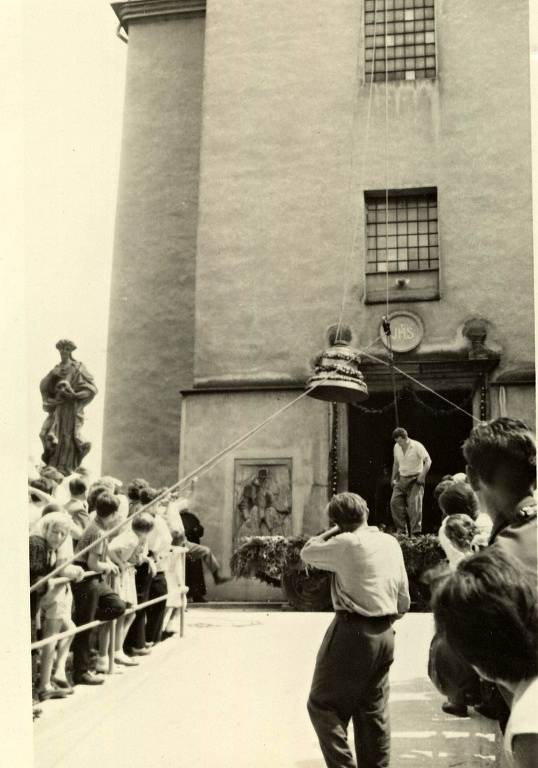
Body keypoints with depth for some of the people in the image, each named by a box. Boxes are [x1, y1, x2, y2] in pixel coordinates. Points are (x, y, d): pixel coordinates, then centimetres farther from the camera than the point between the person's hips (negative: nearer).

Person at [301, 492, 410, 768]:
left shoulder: (347, 543, -12)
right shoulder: (391, 542, 8)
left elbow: (307, 553, 0)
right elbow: (404, 600, 11)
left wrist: (333, 531, 8)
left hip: (352, 632, -7)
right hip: (385, 634, 7)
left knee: (323, 705, 2)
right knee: (374, 710, 16)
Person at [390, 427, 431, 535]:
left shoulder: (417, 446, -10)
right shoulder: (396, 447, 7)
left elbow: (428, 461, -11)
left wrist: (422, 476, -19)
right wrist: (393, 478, 18)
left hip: (415, 479, -6)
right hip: (402, 479, 6)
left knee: (414, 505, -13)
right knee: (395, 502, -7)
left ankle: (415, 532, -9)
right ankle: (401, 530, 1)